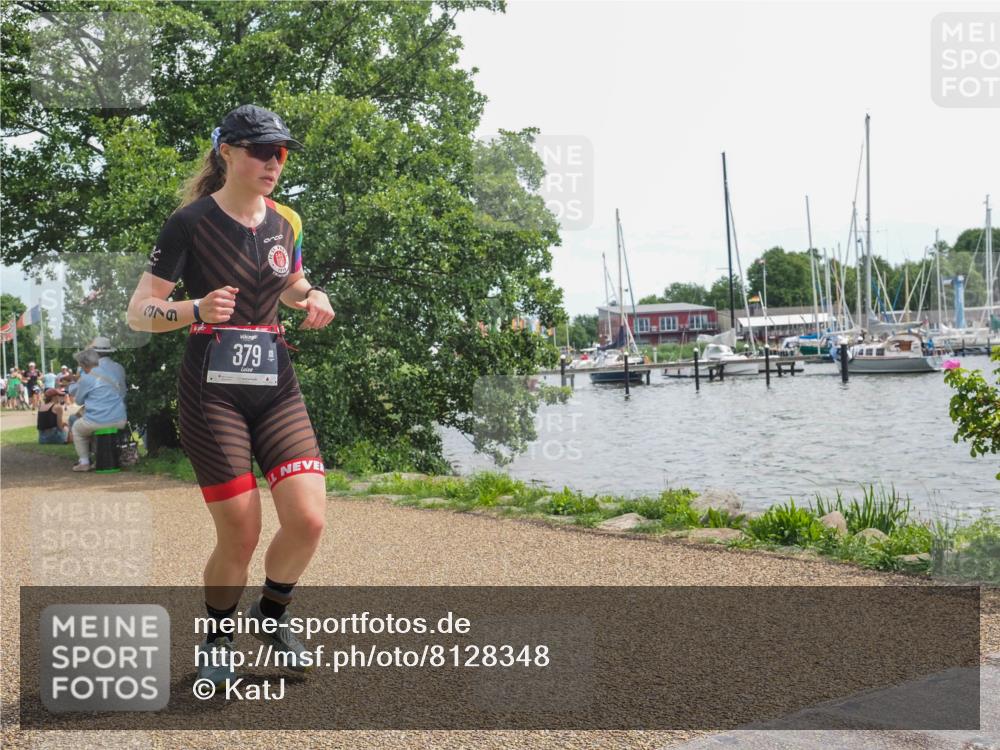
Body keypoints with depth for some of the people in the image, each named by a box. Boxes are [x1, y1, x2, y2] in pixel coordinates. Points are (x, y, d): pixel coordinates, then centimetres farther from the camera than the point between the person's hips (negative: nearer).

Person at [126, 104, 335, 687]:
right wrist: (196, 309, -28)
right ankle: (217, 640, 23)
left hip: (277, 387, 5)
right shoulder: (191, 222, -8)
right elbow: (139, 311, -8)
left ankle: (273, 613, 21)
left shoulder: (285, 223, 8)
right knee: (240, 536, -5)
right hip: (213, 392, -5)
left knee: (309, 519, -9)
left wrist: (314, 298, 3)